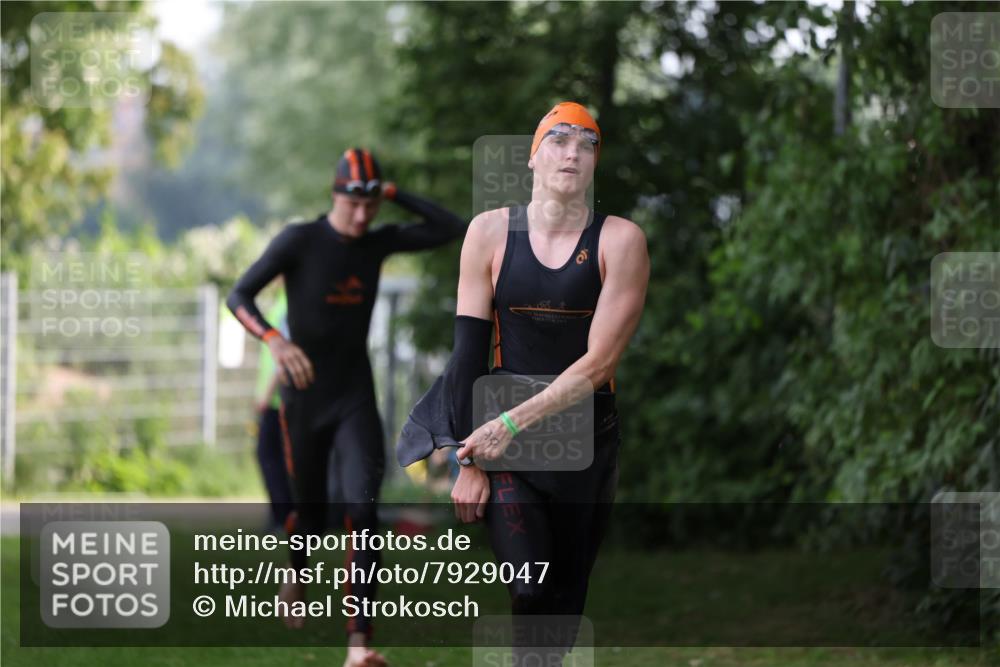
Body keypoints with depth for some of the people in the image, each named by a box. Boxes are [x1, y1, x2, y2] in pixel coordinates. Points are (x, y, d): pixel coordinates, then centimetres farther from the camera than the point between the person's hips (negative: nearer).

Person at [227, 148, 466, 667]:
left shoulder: (378, 243, 2)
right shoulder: (299, 241, -10)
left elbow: (451, 228, 3)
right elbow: (239, 297, -13)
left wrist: (394, 194, -5)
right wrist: (274, 341, -31)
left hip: (356, 399, 2)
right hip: (304, 398, -2)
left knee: (362, 509, -15)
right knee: (311, 511, 11)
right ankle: (296, 573, 48)